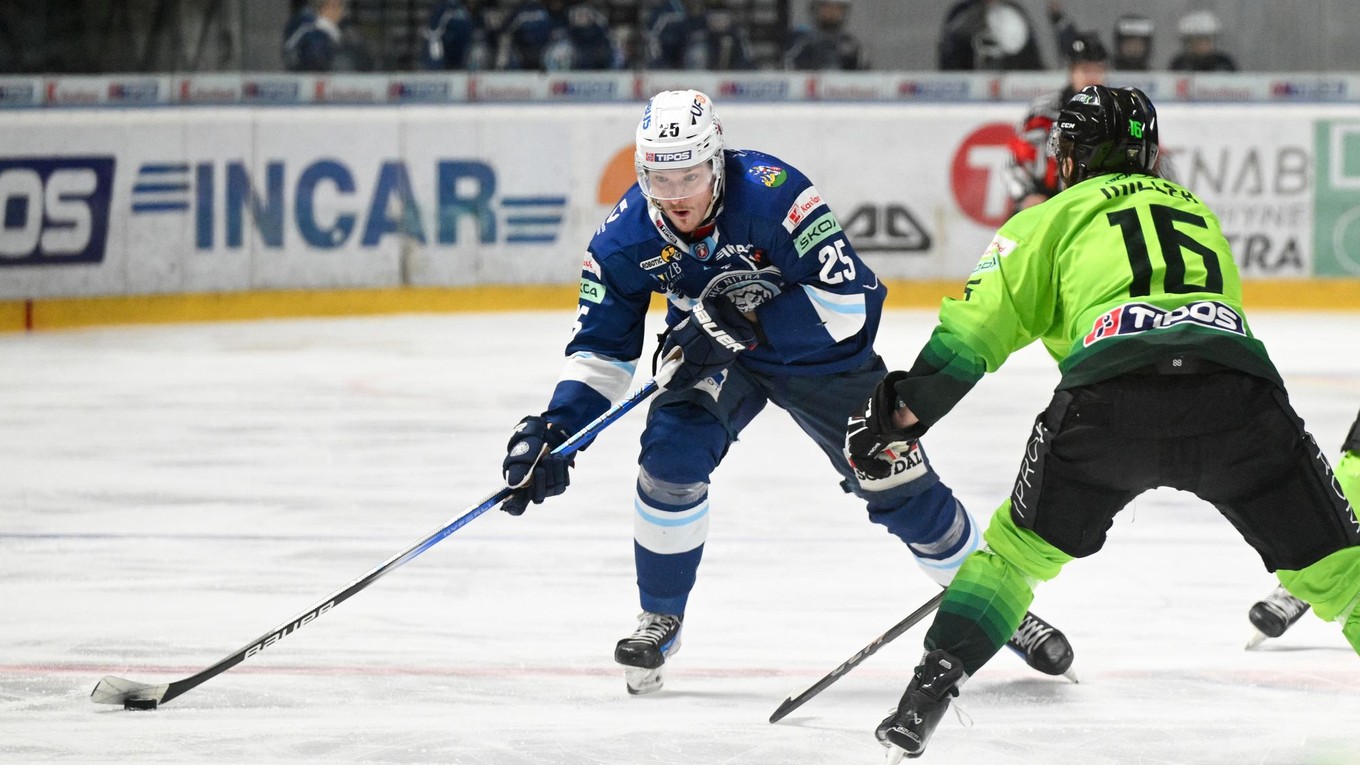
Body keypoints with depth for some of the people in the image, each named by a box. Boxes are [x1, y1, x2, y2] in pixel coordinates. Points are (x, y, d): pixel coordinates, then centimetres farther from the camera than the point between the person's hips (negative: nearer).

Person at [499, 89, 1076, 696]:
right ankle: (660, 619, -1)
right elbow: (601, 348, -11)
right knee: (671, 453, -22)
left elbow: (845, 302, -35)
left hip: (822, 351, -2)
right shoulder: (625, 237, -20)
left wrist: (748, 321, -39)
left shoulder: (772, 192, -35)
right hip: (718, 357, 3)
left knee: (901, 489, -1)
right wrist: (555, 429, -24)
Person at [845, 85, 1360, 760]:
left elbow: (981, 321, 12)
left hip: (1111, 392, -2)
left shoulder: (1057, 215, 23)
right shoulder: (1198, 211, 36)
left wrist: (902, 410, 16)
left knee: (1020, 547, 19)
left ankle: (928, 692, 9)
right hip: (1238, 388, 2)